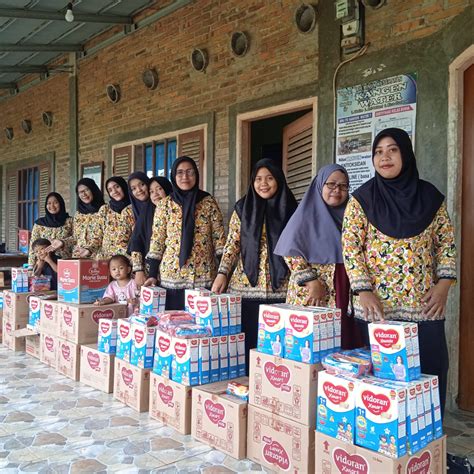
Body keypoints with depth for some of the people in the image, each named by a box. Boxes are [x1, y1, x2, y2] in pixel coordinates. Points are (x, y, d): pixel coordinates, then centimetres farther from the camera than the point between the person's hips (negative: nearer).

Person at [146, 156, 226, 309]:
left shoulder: (209, 202, 3)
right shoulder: (165, 204, 3)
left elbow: (219, 238, 2)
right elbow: (157, 241, 3)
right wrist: (152, 275, -3)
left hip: (204, 276, 0)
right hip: (172, 275, 0)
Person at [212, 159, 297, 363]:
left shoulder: (290, 210, 6)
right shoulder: (243, 208, 7)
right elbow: (232, 244, 6)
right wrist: (222, 273, -6)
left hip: (279, 290, 0)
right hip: (245, 287, 0)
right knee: (245, 342, 4)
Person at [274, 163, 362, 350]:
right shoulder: (306, 214, 2)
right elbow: (291, 252, -6)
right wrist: (311, 281, -14)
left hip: (344, 293, 4)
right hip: (311, 292, -4)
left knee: (342, 340, 0)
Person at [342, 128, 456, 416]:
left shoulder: (430, 197, 7)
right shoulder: (362, 199, 1)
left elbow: (446, 242, 10)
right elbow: (350, 247, -3)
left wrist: (444, 284, -3)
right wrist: (363, 291, -12)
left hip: (424, 305, 2)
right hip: (377, 306, -2)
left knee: (430, 371, 4)